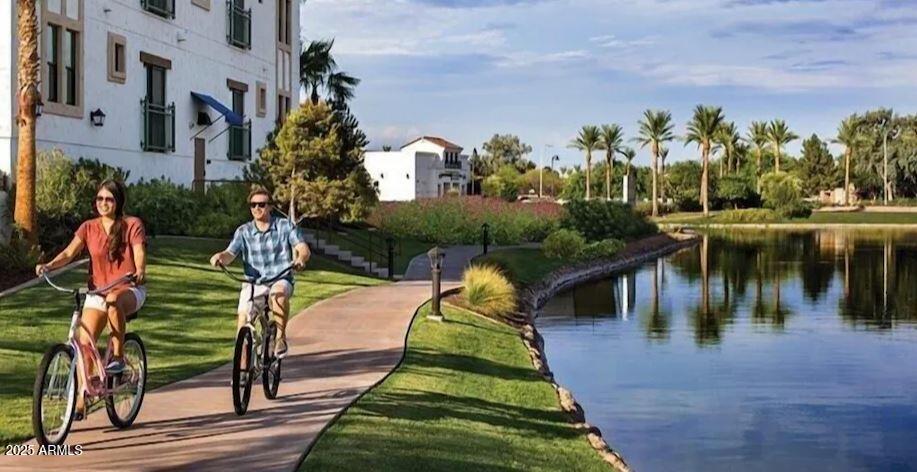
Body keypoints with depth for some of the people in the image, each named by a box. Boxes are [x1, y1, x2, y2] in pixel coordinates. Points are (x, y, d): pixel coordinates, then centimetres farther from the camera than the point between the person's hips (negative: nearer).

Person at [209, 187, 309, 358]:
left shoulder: (286, 226, 1)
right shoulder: (243, 232, 4)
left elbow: (303, 248, -9)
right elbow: (230, 254, -6)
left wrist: (301, 258, -33)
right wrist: (220, 257, -31)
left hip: (280, 281, -2)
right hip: (253, 283, 2)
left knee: (279, 292, -37)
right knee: (243, 315, -20)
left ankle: (281, 338, -21)